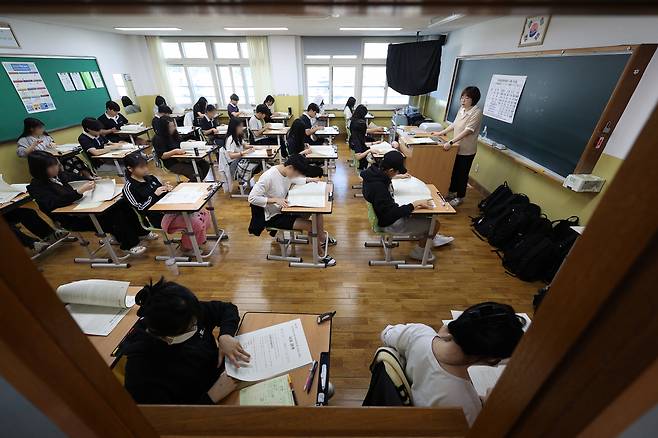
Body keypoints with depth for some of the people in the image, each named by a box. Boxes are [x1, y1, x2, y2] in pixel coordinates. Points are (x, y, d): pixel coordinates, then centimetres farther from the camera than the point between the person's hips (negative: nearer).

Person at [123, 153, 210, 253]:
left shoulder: (150, 178, 15)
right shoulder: (129, 188, -5)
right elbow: (140, 210, -11)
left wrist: (167, 188, -1)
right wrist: (154, 195, -16)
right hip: (160, 217, -7)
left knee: (204, 214, -8)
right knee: (196, 222, -26)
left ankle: (199, 239, 10)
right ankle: (186, 246, 0)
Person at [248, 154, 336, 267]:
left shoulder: (287, 171, -5)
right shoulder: (268, 177, -27)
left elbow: (293, 180, 19)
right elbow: (252, 198, -25)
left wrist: (307, 180, 0)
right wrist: (275, 199, -33)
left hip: (285, 209, 8)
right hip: (274, 216, -8)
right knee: (311, 226, -19)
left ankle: (322, 239, 20)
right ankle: (322, 254, 3)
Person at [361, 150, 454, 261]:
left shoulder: (373, 172, -9)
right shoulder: (379, 188, -37)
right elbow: (392, 214, -33)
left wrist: (398, 176, 16)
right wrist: (415, 204, -26)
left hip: (385, 212, 9)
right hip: (390, 223, -9)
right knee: (434, 224, 0)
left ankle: (433, 238, 42)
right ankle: (419, 252, 23)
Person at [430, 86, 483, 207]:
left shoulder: (477, 112, -17)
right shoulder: (462, 109, 5)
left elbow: (467, 131, -25)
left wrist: (451, 142, -32)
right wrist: (440, 133, 14)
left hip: (467, 150, -7)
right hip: (457, 147, 7)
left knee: (462, 174, 6)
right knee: (454, 171, 17)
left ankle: (460, 197, 21)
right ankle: (452, 192, 35)